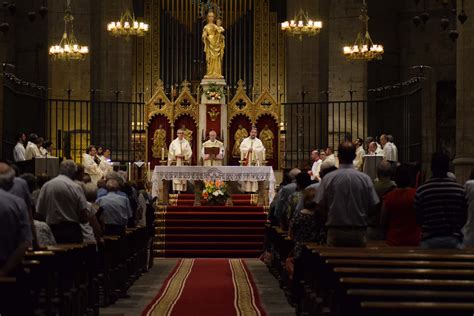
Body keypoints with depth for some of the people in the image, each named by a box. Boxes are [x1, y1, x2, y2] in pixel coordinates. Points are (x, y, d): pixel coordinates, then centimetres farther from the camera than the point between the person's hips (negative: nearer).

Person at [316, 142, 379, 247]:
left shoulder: (328, 178, -6)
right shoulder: (365, 178, -5)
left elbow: (320, 206, -4)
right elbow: (373, 205, -2)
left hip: (335, 232, 0)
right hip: (359, 232, 0)